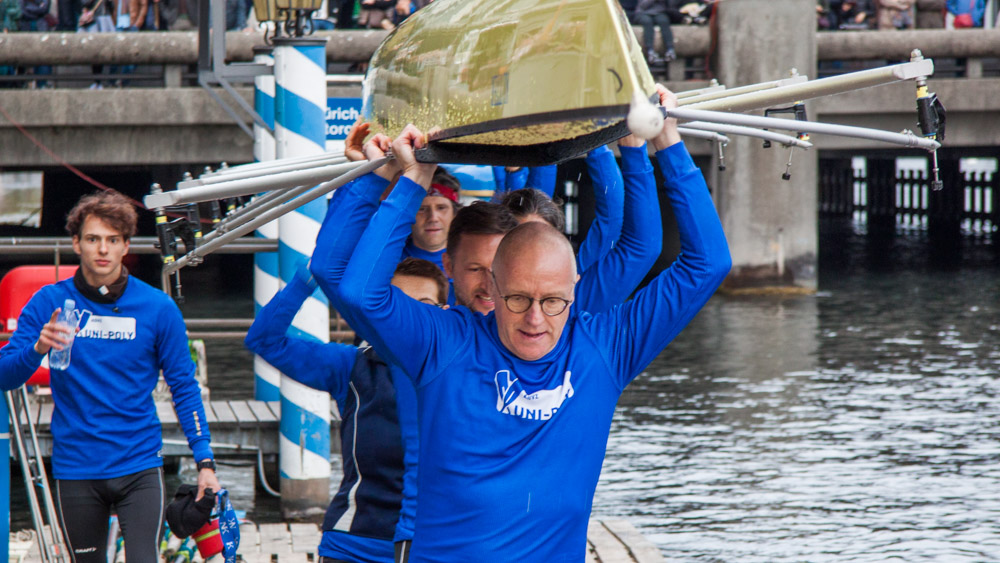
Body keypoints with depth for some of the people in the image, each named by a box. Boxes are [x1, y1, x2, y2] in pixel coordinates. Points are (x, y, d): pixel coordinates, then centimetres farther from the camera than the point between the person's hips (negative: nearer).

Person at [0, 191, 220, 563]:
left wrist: (205, 461, -1)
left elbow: (183, 387, 6)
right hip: (76, 471, 1)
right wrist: (39, 348, -25)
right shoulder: (49, 303, 0)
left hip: (139, 467, -1)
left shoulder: (157, 308, 0)